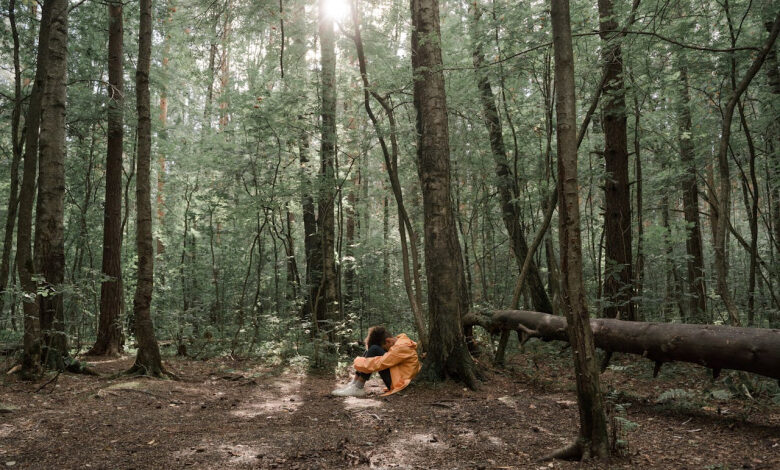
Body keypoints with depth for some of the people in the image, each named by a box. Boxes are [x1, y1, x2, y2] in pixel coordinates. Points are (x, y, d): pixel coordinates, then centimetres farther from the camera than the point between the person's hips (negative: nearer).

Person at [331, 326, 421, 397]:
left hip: (399, 382, -10)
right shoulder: (399, 340, 5)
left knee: (374, 350, -22)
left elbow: (378, 364, -28)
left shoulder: (401, 348, -23)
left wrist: (358, 362, -15)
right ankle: (354, 383, -5)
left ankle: (357, 388, -18)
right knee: (371, 348, 3)